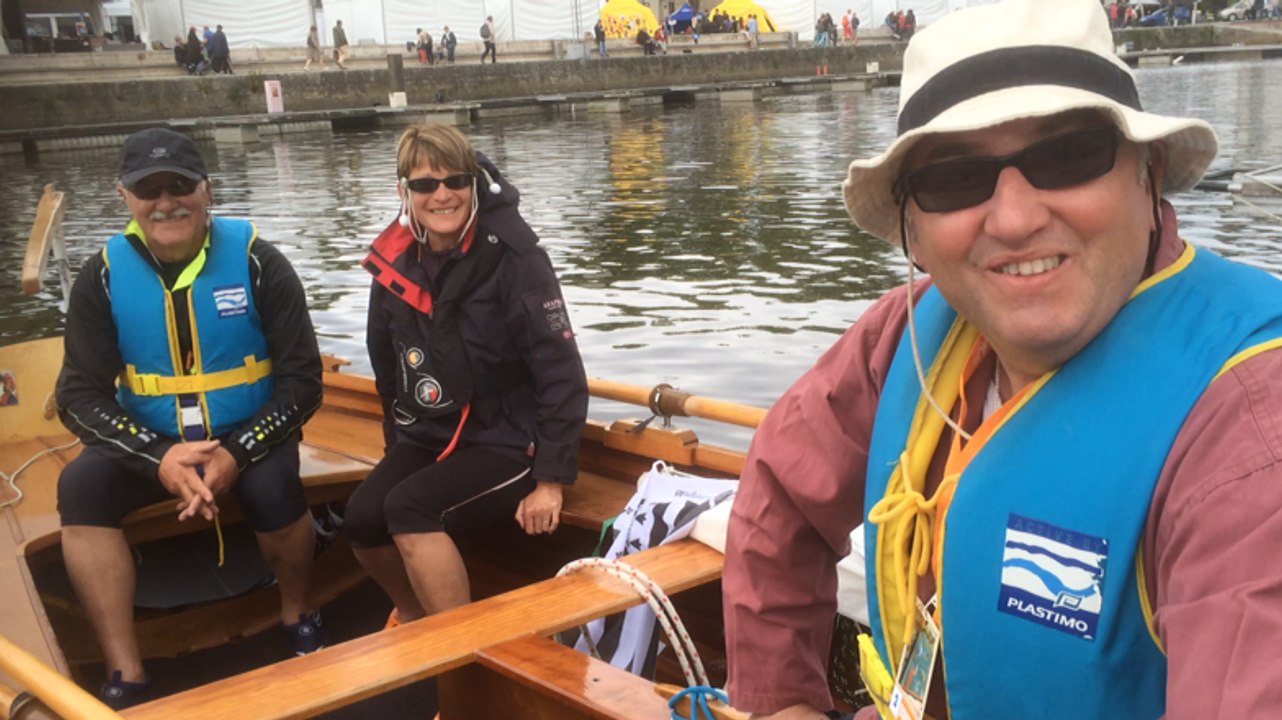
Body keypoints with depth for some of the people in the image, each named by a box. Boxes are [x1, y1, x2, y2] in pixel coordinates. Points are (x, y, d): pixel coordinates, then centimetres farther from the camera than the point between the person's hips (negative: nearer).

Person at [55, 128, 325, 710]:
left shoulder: (256, 263, -10)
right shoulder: (102, 277, -5)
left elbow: (303, 379, -9)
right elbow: (79, 397, -7)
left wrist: (237, 453, -25)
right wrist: (158, 458, -25)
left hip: (248, 435, -2)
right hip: (150, 442, 2)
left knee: (273, 488, -33)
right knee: (80, 486, -26)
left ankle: (298, 618, -1)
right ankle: (125, 678, -19)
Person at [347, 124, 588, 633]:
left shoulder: (514, 257, -17)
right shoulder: (393, 263, -1)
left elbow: (561, 373, -16)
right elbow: (387, 366, 15)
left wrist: (551, 479, -17)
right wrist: (397, 448, 17)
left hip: (509, 443, -5)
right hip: (429, 438, 6)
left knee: (409, 509, -27)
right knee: (363, 520, -17)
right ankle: (414, 614, 16)